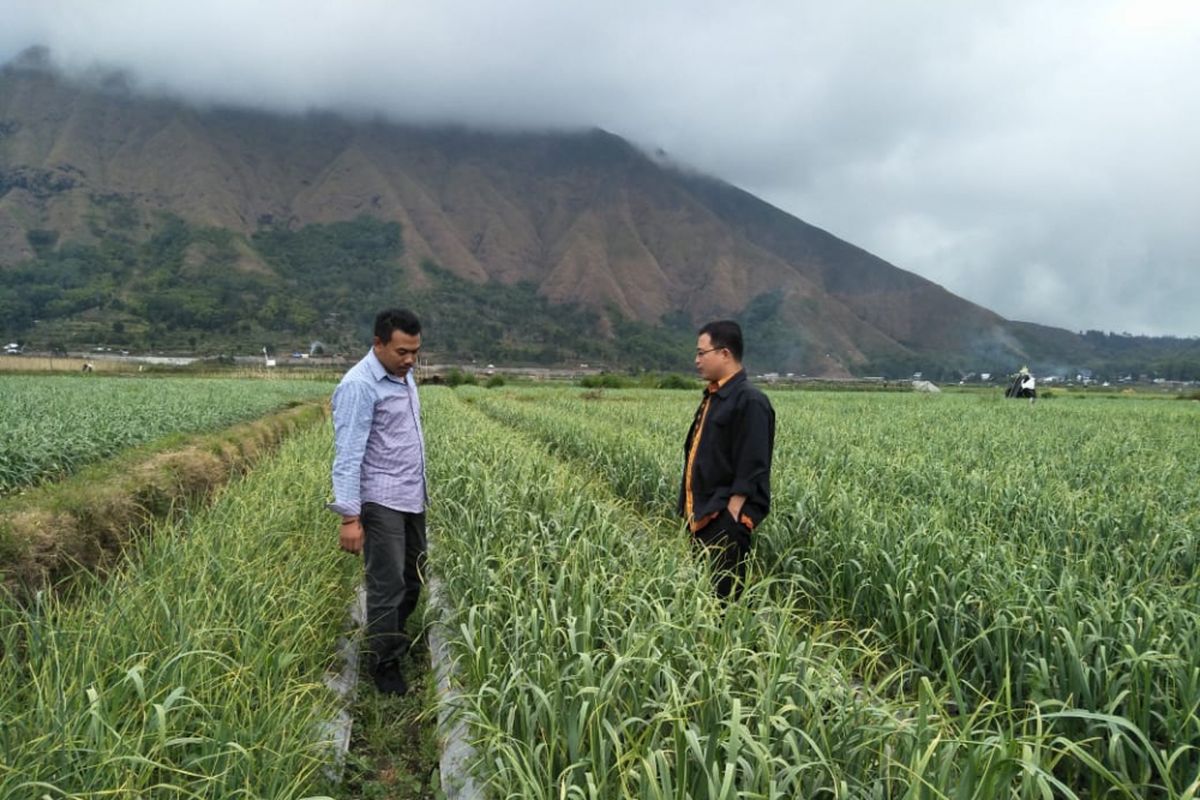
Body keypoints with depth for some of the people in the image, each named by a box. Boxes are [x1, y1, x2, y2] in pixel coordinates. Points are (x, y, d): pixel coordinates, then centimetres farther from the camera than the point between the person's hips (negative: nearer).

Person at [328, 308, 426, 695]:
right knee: (387, 584, -3)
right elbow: (348, 454, -21)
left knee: (413, 576, 17)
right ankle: (383, 664, 12)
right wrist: (349, 516, -24)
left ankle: (390, 637, 37)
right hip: (380, 502, -9)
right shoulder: (359, 385, -18)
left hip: (411, 498, 9)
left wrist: (420, 489, 16)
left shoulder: (404, 377, 10)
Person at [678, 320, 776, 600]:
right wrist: (693, 511, 17)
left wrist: (730, 517, -20)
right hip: (704, 516, 9)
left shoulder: (749, 401, -14)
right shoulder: (712, 398, 15)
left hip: (726, 518, -9)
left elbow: (751, 469, -18)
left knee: (723, 594, -5)